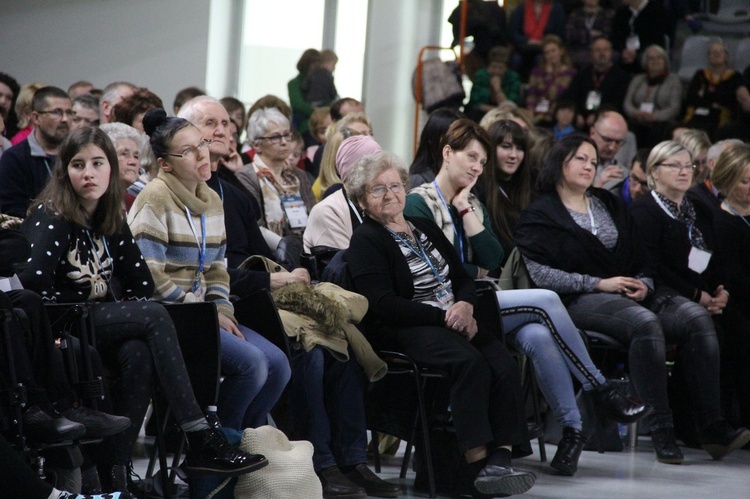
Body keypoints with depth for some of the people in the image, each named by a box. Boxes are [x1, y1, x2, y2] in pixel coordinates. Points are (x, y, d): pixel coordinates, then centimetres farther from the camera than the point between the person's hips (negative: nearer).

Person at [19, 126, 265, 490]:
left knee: (139, 358, -31)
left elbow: (141, 284, 13)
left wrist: (122, 308, -5)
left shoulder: (111, 223, 12)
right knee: (155, 316, -25)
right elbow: (33, 282, -23)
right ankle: (201, 443, -32)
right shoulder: (51, 218, -9)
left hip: (101, 330, 6)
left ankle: (115, 473, -31)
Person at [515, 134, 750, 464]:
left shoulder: (609, 204, 25)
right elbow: (539, 274, -7)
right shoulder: (539, 215, 6)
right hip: (580, 300, -6)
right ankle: (661, 433, -37)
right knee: (645, 322, -37)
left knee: (697, 318, -23)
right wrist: (598, 284, -13)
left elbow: (641, 255, 22)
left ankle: (711, 428, -28)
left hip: (632, 293, 6)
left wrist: (644, 283, -1)